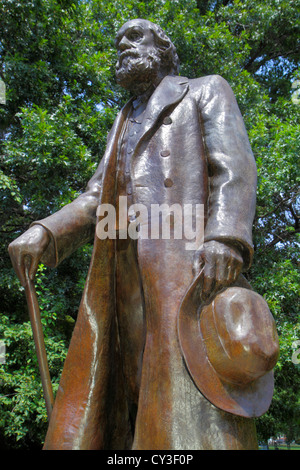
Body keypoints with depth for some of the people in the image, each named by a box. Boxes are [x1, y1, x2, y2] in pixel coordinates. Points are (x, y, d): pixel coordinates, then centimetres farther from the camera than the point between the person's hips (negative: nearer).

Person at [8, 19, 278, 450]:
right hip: (123, 278, 6)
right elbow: (95, 202, 22)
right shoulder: (123, 127, 36)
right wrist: (43, 234, 0)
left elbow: (235, 167, 1)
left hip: (185, 257, -5)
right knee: (105, 406, -5)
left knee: (190, 403, -19)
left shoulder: (208, 90, 21)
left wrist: (225, 238, -20)